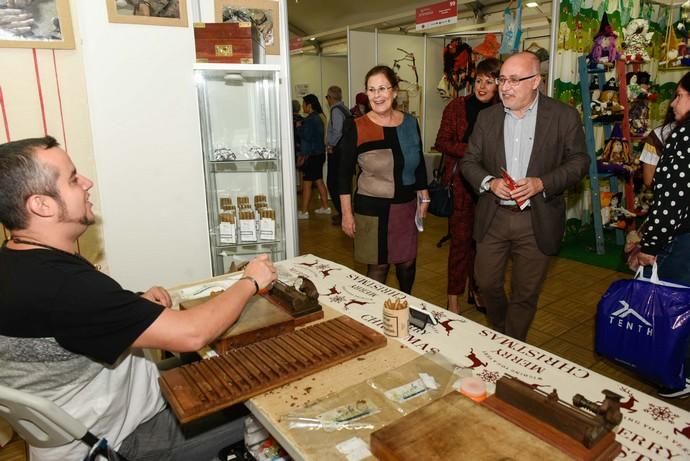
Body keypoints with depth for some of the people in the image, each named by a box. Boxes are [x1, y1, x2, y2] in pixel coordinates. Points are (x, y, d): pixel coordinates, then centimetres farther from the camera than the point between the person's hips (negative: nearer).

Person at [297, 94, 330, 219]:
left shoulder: (309, 120, -17)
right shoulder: (320, 117, 11)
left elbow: (306, 139, -18)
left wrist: (303, 156, -14)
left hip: (311, 156, -9)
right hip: (320, 153, 9)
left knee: (306, 183, -4)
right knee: (319, 181, 16)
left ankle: (304, 212, -1)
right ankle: (325, 207, 22)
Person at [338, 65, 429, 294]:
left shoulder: (410, 123, 0)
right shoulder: (356, 128, -11)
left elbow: (419, 164, 12)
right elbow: (345, 173, -6)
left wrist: (424, 197, 12)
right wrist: (347, 213, -8)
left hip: (406, 206, 4)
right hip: (371, 208, -4)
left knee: (407, 263, 15)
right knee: (377, 267, 5)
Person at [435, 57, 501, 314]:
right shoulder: (457, 106, -1)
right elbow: (442, 142, -3)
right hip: (461, 182, -2)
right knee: (461, 240, -1)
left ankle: (476, 290, 28)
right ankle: (454, 296, 12)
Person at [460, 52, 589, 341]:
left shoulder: (564, 116, -3)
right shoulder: (487, 117, 5)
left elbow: (578, 162, -1)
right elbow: (469, 161, 6)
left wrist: (542, 183, -18)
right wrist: (490, 182, -14)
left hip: (537, 221, -2)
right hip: (493, 217, 3)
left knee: (525, 294, 9)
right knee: (486, 283, 11)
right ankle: (499, 335, 40)